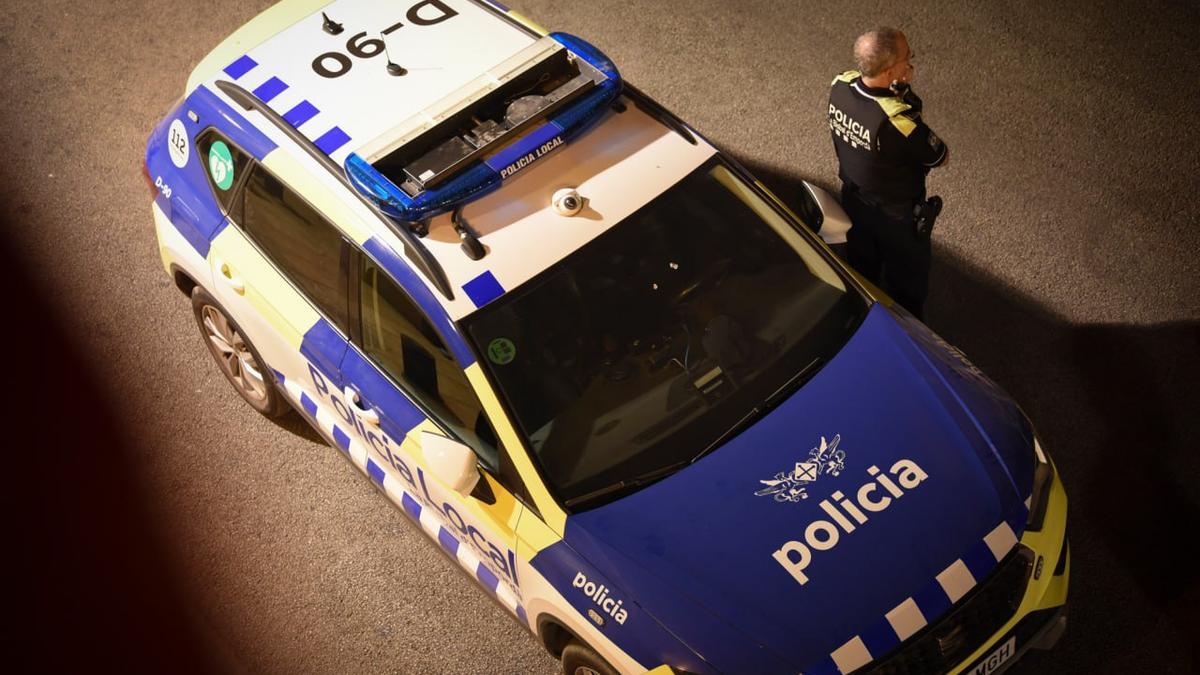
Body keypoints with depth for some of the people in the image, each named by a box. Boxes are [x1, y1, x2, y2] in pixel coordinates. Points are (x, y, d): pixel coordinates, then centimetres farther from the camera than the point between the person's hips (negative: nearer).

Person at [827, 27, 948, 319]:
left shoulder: (839, 87, -21)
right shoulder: (900, 123, -40)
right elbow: (941, 157, -21)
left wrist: (900, 92, -18)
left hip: (853, 198, 6)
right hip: (896, 214, -6)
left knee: (861, 268, 31)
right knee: (907, 283, 22)